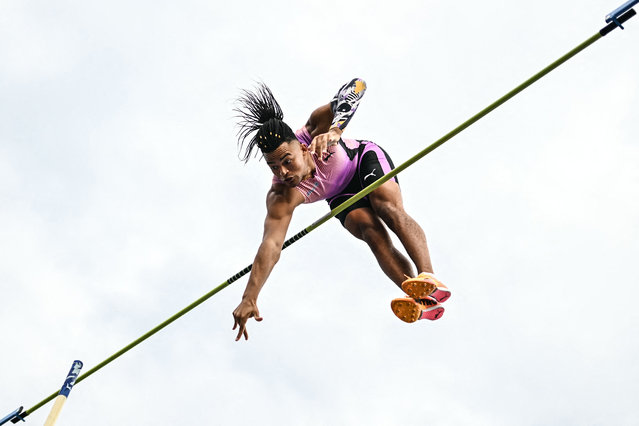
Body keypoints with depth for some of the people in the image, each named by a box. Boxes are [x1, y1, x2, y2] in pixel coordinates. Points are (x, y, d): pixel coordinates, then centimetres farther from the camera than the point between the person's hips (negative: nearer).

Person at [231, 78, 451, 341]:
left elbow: (356, 86, -40)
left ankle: (431, 279, -43)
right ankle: (422, 303, -39)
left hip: (366, 161, -1)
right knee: (371, 231, -27)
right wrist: (249, 299, -48)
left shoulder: (315, 131, -37)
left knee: (388, 208, -31)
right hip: (341, 197, 1)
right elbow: (270, 246, -39)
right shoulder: (281, 199, -34)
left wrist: (335, 129, -58)